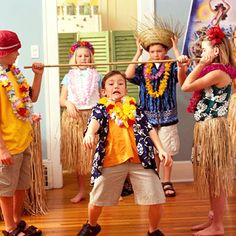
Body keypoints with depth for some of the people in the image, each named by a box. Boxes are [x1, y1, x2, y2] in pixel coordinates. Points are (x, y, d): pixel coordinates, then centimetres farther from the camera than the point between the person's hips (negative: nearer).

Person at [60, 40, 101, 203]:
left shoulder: (96, 76, 6)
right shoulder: (69, 77, 9)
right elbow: (62, 99, 8)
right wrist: (68, 103, -13)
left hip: (93, 116, -1)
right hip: (74, 117, 2)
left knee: (95, 152, -4)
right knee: (77, 154, 6)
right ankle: (81, 190, 18)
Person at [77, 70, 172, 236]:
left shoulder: (134, 107, 16)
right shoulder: (101, 108, 9)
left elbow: (149, 128, 13)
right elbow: (95, 121, -12)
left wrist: (161, 149, 2)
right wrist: (89, 133, -36)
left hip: (140, 159, 1)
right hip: (112, 161, -1)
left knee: (156, 198, -4)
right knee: (97, 199, 11)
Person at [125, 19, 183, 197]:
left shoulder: (171, 67, 0)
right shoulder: (144, 69, 3)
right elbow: (129, 75, -14)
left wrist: (176, 49, -13)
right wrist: (138, 53, -8)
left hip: (167, 116, -1)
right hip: (148, 116, 1)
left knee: (167, 151, 5)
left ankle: (167, 181, 18)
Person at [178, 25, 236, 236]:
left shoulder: (218, 73, -16)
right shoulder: (213, 72, 14)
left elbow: (186, 87, -19)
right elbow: (185, 83, 21)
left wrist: (201, 65, -13)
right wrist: (182, 66, 8)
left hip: (213, 128, -10)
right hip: (205, 128, 10)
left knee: (216, 177, -1)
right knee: (210, 176, 15)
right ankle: (213, 219, 27)